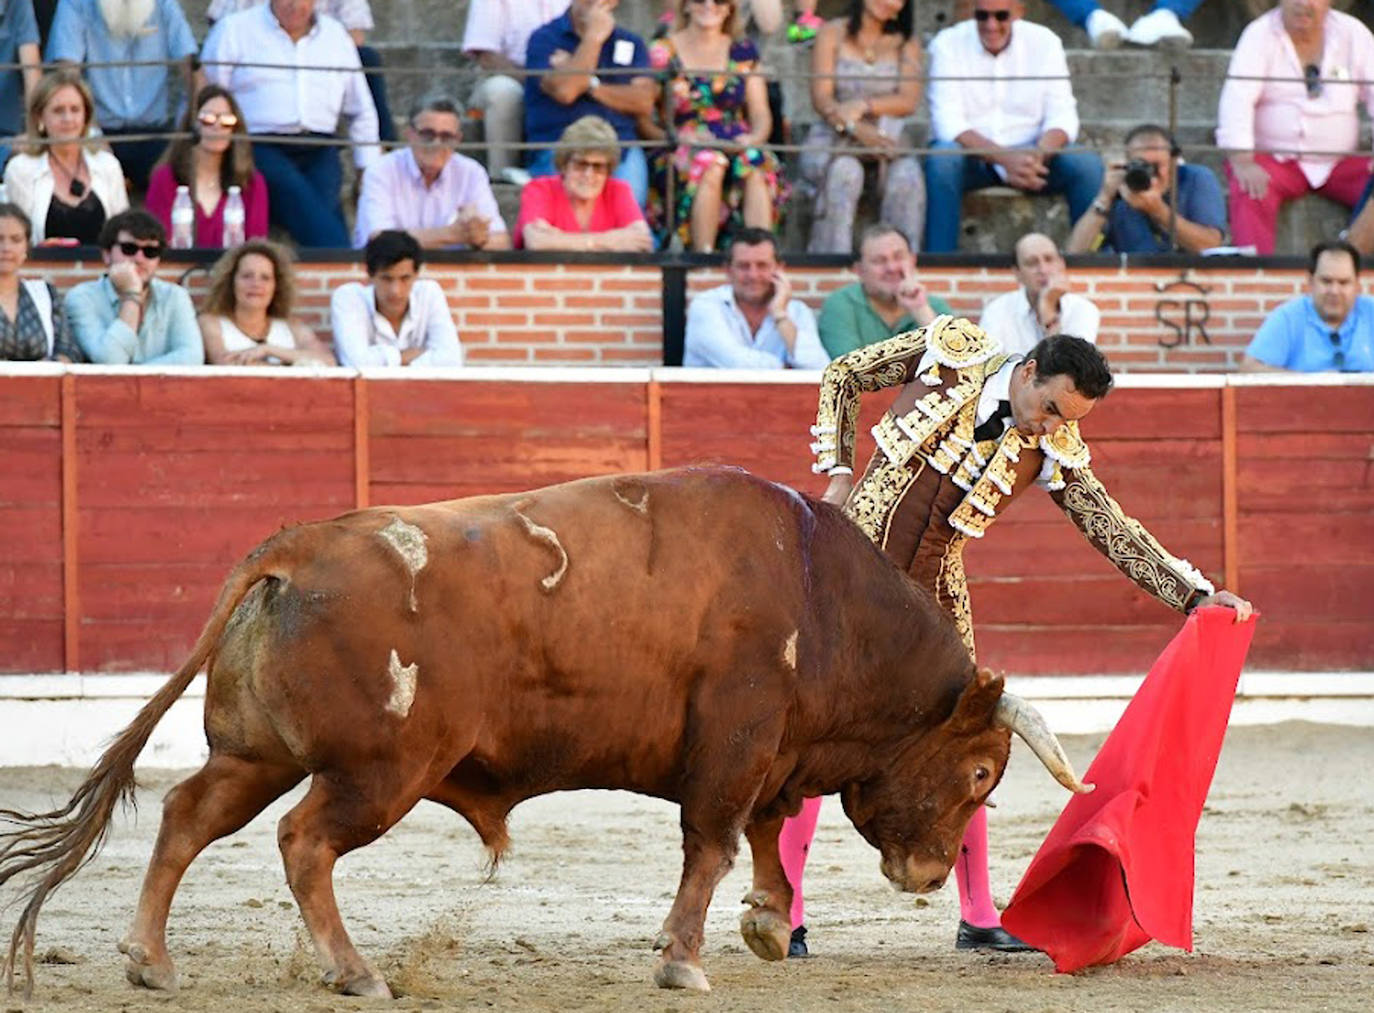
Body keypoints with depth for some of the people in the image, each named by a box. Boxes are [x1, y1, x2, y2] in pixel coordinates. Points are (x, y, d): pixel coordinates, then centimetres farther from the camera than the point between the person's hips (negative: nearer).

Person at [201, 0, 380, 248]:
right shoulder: (233, 30, 9)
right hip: (259, 150, -5)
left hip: (319, 153, 5)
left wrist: (369, 171, 18)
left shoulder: (336, 35, 21)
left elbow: (361, 113, 26)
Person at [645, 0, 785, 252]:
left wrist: (754, 138, -8)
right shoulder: (662, 52, 10)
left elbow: (761, 114, 14)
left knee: (756, 166, -33)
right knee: (710, 165, -36)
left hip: (735, 147, 2)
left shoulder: (743, 52, 19)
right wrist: (675, 136, -16)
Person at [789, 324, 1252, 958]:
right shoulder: (949, 352, -7)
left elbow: (1114, 533, 0)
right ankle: (786, 911, 1)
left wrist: (1195, 595, -8)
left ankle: (977, 918, 14)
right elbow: (841, 377, 6)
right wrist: (839, 472, -3)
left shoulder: (1056, 451, -2)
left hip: (933, 592, 3)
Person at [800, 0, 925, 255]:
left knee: (907, 176, -32)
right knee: (845, 171, -36)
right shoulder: (832, 34, 7)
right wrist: (856, 128, -23)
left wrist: (863, 106, -19)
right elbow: (820, 97, -5)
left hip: (886, 140, 2)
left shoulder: (906, 43, 13)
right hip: (832, 140, -2)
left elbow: (908, 101, -1)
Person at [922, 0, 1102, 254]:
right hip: (972, 159, -2)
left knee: (1087, 164, -24)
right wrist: (1005, 158, -32)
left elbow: (1063, 116, -4)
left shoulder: (1044, 42, 1)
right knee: (941, 159, -35)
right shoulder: (948, 45, -6)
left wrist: (1039, 154, -28)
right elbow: (948, 123, -16)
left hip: (1031, 154, 2)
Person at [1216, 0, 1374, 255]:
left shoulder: (1353, 33, 4)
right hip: (1273, 158, -3)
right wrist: (1242, 163, -27)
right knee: (1250, 193, -33)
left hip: (1339, 165, 3)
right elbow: (1237, 98, -14)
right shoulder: (1260, 35, -4)